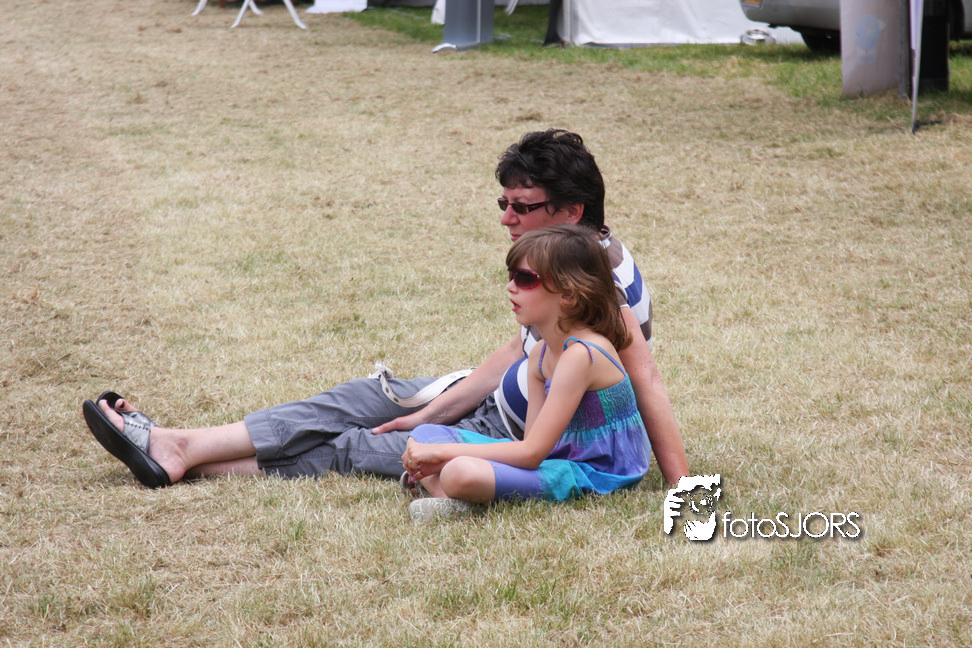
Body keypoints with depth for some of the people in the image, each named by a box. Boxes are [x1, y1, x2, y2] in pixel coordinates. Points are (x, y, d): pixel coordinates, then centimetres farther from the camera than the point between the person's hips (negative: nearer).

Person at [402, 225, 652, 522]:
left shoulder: (582, 355, -22)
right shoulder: (540, 355, 8)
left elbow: (532, 452, -23)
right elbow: (532, 442, 5)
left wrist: (443, 452, -17)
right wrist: (443, 458, -6)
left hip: (591, 475, -10)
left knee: (462, 474, -35)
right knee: (424, 434, 9)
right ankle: (447, 496, -17)